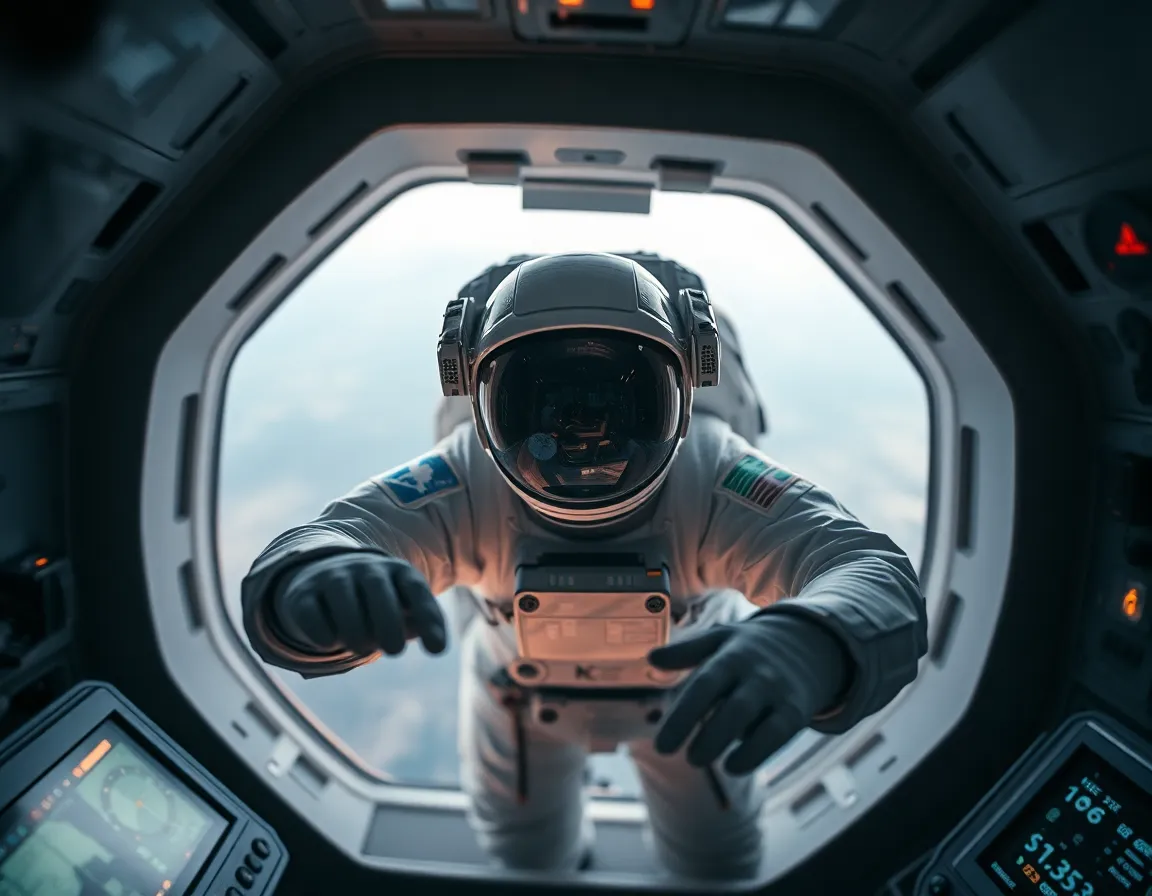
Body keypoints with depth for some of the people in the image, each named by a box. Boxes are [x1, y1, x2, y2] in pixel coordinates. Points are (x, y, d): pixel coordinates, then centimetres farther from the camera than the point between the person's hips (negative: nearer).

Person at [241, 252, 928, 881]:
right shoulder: (471, 484, -38)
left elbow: (876, 575, -51)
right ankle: (570, 858, 60)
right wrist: (318, 582, -74)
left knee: (719, 865, 14)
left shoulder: (712, 479, -40)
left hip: (686, 680, 0)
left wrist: (808, 647, -75)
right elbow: (314, 547, -48)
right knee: (528, 854, 22)